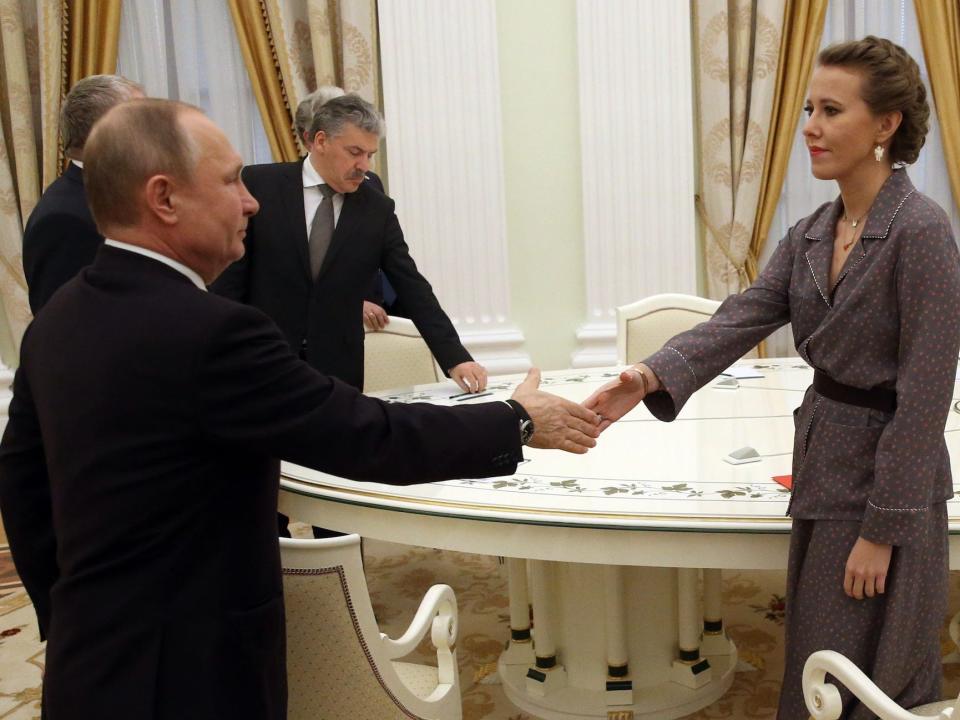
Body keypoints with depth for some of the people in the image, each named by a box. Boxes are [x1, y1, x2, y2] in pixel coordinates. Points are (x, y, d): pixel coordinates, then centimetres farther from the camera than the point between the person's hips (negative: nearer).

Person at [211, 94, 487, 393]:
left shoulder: (378, 209, 2)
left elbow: (413, 290, -1)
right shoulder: (259, 184, -4)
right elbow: (228, 277, -3)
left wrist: (455, 360, -10)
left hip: (337, 371, 2)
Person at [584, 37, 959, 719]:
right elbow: (741, 319, -9)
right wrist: (653, 375, -27)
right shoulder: (812, 232, 5)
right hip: (823, 465, 8)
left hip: (887, 480, -8)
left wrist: (882, 528, -18)